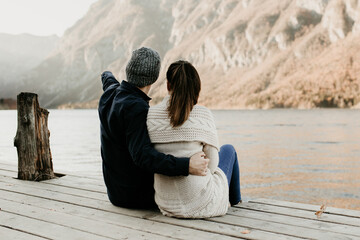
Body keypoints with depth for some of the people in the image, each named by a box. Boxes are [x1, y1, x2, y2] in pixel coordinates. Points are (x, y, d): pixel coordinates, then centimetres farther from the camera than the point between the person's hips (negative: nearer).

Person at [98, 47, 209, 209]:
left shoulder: (110, 94, -2)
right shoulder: (136, 108, -29)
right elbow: (142, 155, -38)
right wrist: (186, 166, -44)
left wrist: (107, 76, 49)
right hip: (140, 195, -8)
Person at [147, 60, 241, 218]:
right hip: (201, 205, -4)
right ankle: (236, 203, 49)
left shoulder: (150, 115, -7)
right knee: (228, 149, 25)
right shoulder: (202, 115, -16)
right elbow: (211, 165, -11)